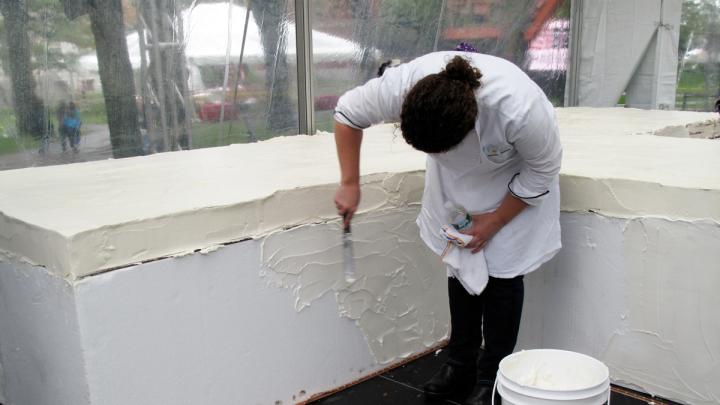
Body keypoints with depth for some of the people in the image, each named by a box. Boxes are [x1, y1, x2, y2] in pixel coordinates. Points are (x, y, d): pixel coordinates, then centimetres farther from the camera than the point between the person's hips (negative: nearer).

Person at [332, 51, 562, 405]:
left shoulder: (521, 110, -43)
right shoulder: (402, 85, -36)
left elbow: (542, 171, -22)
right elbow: (348, 113, -15)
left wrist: (494, 221, -16)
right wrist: (350, 184, -15)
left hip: (513, 182, -3)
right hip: (457, 178, 4)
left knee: (502, 270, -4)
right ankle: (461, 363, 24)